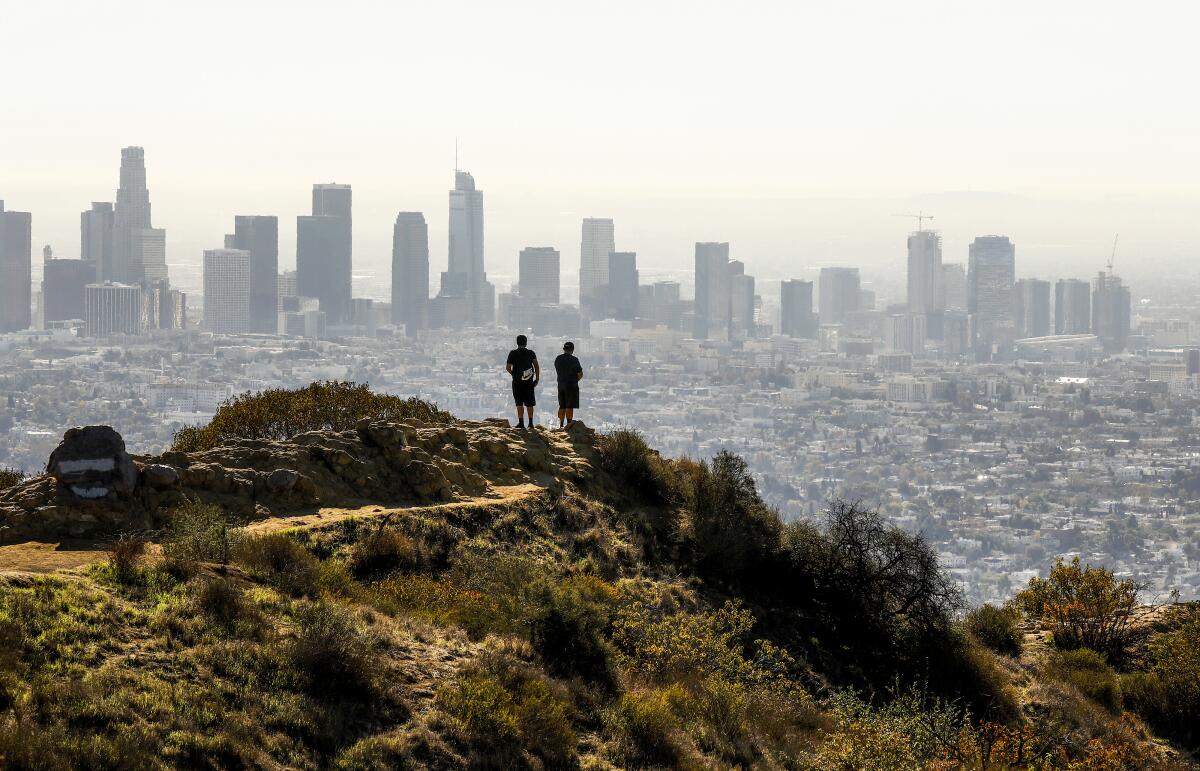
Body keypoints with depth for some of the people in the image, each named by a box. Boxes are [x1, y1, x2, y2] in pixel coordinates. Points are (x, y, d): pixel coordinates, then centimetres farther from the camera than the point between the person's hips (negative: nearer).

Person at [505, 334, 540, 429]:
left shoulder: (513, 353, -2)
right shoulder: (531, 353, 3)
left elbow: (508, 368, -3)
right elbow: (537, 366, -4)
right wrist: (537, 379, 1)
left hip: (517, 382, -2)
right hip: (529, 382, 2)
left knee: (519, 403, 0)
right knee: (529, 403, 9)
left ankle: (521, 422, -5)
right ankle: (531, 422, 9)